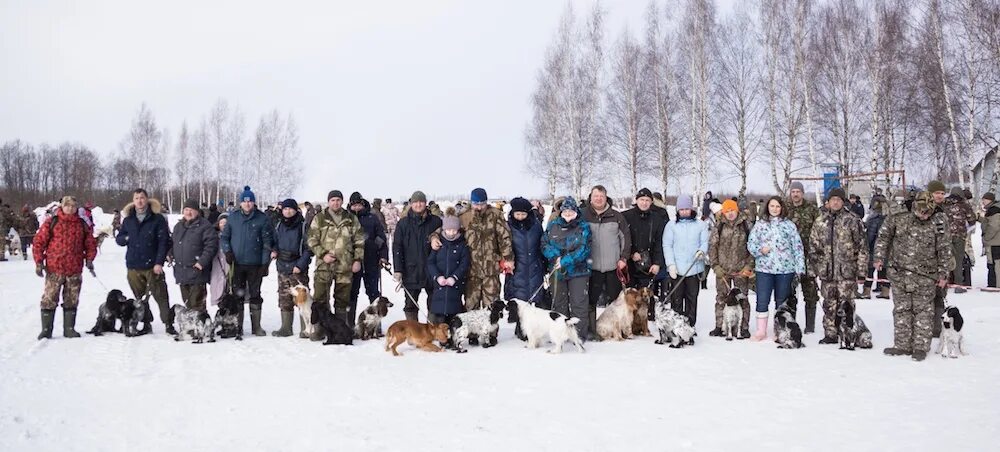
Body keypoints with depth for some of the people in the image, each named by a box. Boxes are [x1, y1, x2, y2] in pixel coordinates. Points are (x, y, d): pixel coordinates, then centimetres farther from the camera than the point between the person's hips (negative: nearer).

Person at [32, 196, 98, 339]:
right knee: (49, 300, 0)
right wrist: (39, 262, -7)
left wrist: (89, 259, 2)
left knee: (71, 300, 9)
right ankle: (46, 329, 8)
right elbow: (39, 241, -1)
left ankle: (69, 328, 17)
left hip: (75, 270, 3)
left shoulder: (82, 224, 8)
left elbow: (91, 243, 15)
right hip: (54, 269, -2)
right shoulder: (51, 222, -1)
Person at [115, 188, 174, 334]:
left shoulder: (158, 219, -1)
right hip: (133, 266, 4)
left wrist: (159, 262, -13)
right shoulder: (128, 220, 12)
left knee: (161, 296, -5)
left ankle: (168, 323, 1)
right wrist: (127, 238, -6)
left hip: (152, 266, -4)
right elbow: (118, 239, 17)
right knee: (139, 297, 11)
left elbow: (164, 242, -6)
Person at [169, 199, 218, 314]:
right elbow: (173, 244, 29)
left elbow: (212, 244, -12)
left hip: (197, 271, -7)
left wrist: (203, 261, -18)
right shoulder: (178, 226, 17)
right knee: (187, 303, 15)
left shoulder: (204, 225, -6)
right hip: (181, 273, 7)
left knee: (197, 304, -9)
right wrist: (171, 255, 10)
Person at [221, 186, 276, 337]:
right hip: (237, 263, 1)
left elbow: (268, 241, -2)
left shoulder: (262, 218, -1)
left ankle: (256, 326, 14)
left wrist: (265, 263, -7)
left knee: (255, 295, 6)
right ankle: (237, 326, 13)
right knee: (237, 295, 5)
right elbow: (224, 237, 12)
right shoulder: (232, 218, 5)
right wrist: (227, 252, -5)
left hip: (255, 264, -1)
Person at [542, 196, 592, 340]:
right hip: (557, 271, 4)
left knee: (578, 303, -3)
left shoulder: (584, 227, -2)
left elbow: (583, 250, -12)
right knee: (559, 303, 11)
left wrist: (565, 261, -20)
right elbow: (544, 245, 4)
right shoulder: (553, 225, 9)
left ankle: (580, 335, 3)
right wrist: (555, 257, -15)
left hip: (578, 271, -3)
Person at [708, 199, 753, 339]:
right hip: (722, 270, 2)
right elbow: (712, 246, 3)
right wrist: (715, 266, -4)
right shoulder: (719, 227, 3)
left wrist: (749, 265, -6)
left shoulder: (746, 225, 0)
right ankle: (719, 326, 16)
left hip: (741, 270, -2)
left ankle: (744, 328, 9)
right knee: (721, 298, 8)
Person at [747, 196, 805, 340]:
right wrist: (760, 250, -14)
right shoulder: (760, 224, 7)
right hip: (764, 268, 0)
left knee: (782, 301, 8)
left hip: (785, 269, 0)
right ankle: (761, 331, 7)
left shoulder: (789, 225, 6)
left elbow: (797, 246, 5)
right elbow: (750, 243, 7)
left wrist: (800, 267, -1)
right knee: (762, 300, -2)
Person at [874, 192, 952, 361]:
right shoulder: (898, 220, 1)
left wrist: (943, 274, 0)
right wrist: (879, 257, 6)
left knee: (923, 311, 2)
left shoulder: (939, 226, -2)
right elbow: (883, 236, 12)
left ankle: (921, 347, 11)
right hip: (899, 274, 2)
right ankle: (902, 345, 16)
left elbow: (945, 251, 1)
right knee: (901, 310, 8)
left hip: (925, 277, -2)